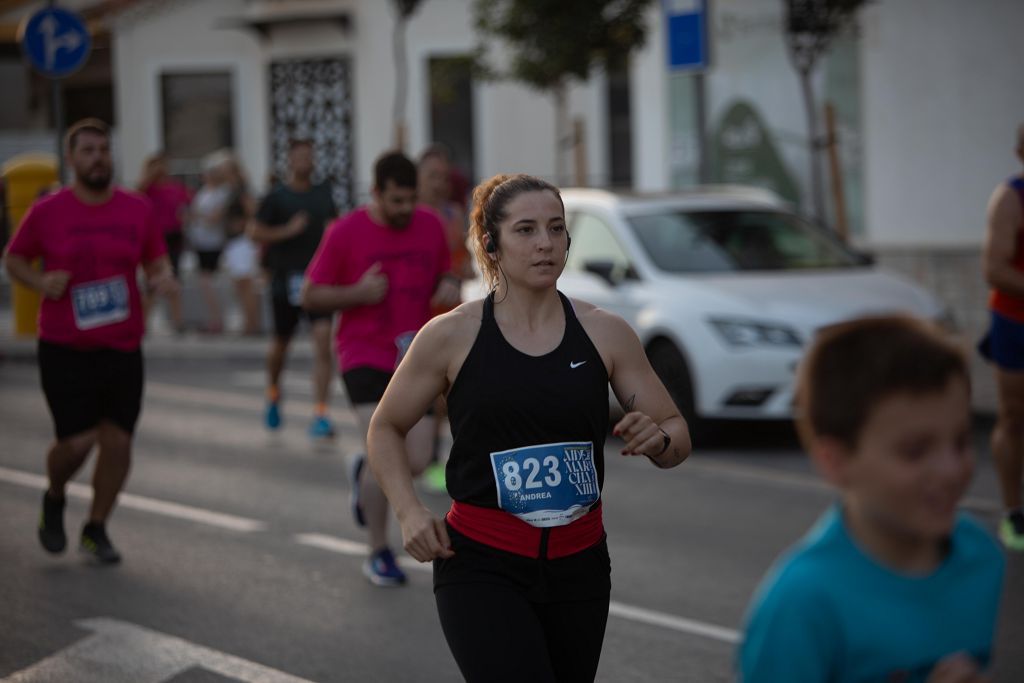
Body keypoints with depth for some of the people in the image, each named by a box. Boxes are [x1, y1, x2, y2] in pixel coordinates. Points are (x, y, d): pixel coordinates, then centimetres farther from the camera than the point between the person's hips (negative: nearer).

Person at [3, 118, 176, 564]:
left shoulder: (137, 209, 3)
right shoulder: (47, 212, -3)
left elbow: (155, 260, 13)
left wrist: (162, 277, -9)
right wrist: (40, 282, -11)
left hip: (122, 348, 3)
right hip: (64, 348, -3)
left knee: (118, 441, 1)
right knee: (76, 442, -8)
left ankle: (96, 530, 21)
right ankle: (54, 500, 26)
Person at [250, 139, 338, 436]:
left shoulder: (323, 194, 9)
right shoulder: (277, 197, -3)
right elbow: (256, 233, -6)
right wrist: (288, 230, -16)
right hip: (286, 278, -2)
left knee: (323, 339, -13)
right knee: (281, 342, 14)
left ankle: (321, 415, -15)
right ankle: (273, 395, 43)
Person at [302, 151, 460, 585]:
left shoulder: (430, 226, 3)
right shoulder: (346, 233, -8)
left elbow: (444, 273, 19)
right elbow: (310, 296, -2)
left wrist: (449, 287, -5)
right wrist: (357, 293, -19)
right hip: (363, 357, -4)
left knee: (417, 462, -4)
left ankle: (364, 473, 32)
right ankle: (379, 554, 3)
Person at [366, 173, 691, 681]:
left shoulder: (605, 333, 1)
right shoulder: (450, 336, -4)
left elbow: (677, 434, 6)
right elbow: (386, 428, 9)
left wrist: (658, 439, -17)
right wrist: (408, 511, -6)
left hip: (578, 566, 4)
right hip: (481, 567, -3)